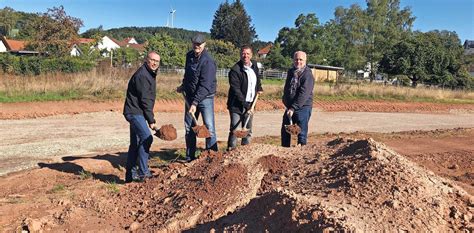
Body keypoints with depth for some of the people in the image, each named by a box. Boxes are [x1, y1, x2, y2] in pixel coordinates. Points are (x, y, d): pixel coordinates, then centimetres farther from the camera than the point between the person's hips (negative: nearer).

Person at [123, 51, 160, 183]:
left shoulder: (150, 74, 16)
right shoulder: (141, 75, -16)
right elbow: (144, 99, -19)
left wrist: (150, 118, 19)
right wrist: (151, 120, -17)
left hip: (137, 113, 11)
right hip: (135, 112, -10)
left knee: (135, 144, 12)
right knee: (146, 138, -20)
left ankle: (131, 175, 19)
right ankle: (143, 172, -17)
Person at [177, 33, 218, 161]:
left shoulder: (208, 61, -19)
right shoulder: (189, 55, 6)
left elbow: (205, 85, -25)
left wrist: (195, 103, -29)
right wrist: (183, 86, 27)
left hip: (205, 97, -7)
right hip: (190, 96, 7)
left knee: (209, 127, -10)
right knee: (188, 128, 10)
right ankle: (190, 158, 21)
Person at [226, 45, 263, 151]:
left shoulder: (254, 65, 6)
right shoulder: (235, 70, -15)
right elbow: (236, 91, -19)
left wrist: (259, 88, 19)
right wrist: (246, 106, -22)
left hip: (249, 105, 7)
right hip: (237, 106, -6)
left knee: (248, 131, 12)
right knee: (235, 130, -10)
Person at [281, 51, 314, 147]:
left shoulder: (307, 75, -13)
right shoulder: (290, 72, 11)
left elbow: (303, 94, -21)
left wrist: (293, 108, -25)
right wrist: (285, 101, 13)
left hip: (303, 108, -8)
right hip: (290, 107, 8)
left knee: (301, 132, -3)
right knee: (285, 131, 14)